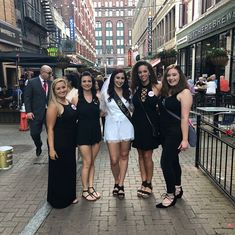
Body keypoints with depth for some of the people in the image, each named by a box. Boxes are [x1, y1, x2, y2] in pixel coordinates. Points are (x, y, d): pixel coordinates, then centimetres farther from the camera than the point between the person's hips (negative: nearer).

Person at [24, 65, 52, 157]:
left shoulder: (51, 83, 6)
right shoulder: (31, 82, -1)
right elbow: (27, 98, -4)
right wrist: (28, 111, -12)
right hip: (36, 113, -2)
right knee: (34, 133, 3)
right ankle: (39, 146, 34)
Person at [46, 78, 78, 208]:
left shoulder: (69, 102, 7)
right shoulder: (54, 106, -16)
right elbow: (50, 128, -17)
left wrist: (74, 141, 12)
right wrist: (51, 148, -20)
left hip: (70, 143, 8)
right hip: (59, 144, -8)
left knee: (70, 169, 18)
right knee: (58, 171, 8)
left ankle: (69, 195, 37)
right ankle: (58, 199, 27)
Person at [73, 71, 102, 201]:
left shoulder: (97, 97, 3)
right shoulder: (76, 98, -5)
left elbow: (101, 113, 12)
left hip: (96, 132, 3)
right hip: (83, 133, -3)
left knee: (92, 162, 12)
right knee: (87, 162, 3)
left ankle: (91, 187, 26)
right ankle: (85, 190, 19)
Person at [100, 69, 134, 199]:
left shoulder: (128, 92, 5)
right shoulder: (106, 93, 1)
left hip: (126, 126, 2)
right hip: (112, 126, -1)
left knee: (124, 156, 7)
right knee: (114, 160, -3)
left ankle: (121, 184, 18)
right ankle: (116, 182, 23)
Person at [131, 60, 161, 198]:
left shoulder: (157, 87, -6)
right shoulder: (135, 88, 6)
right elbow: (133, 106, 11)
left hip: (151, 124, -4)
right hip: (138, 123, 4)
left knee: (147, 156, 1)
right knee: (141, 155, 11)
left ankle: (149, 184, 18)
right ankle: (144, 183, 24)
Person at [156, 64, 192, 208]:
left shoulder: (184, 92, -12)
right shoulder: (165, 91, 9)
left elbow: (184, 117, -18)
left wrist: (185, 139, -19)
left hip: (175, 133, -7)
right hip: (164, 132, 8)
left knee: (166, 162, -6)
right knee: (173, 161, 19)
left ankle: (171, 196, 11)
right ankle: (178, 189, 37)